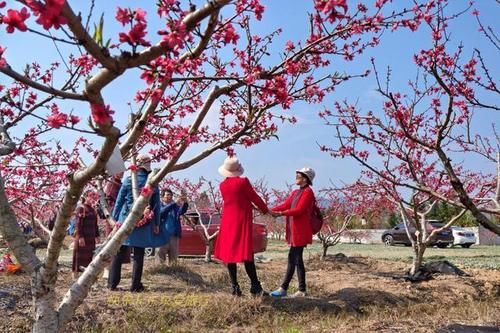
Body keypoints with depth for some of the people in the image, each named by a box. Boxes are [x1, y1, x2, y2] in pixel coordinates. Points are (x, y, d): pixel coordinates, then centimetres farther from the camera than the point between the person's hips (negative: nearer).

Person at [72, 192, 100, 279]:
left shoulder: (92, 209, 15)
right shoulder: (80, 208, -8)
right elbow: (78, 224, -14)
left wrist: (97, 235, 16)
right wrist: (80, 236, -20)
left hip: (91, 238, 7)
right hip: (82, 237, -7)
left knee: (89, 256, 9)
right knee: (80, 255, -3)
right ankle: (75, 275, 4)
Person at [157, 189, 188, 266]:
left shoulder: (176, 206, 11)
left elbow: (182, 211, -10)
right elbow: (162, 211, -18)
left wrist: (185, 203, -33)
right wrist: (175, 203, -31)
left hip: (174, 235, 3)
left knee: (173, 257, 5)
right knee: (161, 254, -1)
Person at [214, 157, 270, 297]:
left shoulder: (223, 185, 6)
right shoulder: (243, 182, -11)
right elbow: (255, 198, -4)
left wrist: (250, 206, 24)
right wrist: (266, 210, 10)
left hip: (228, 223, 5)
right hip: (242, 222, -5)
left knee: (229, 254, 7)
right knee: (246, 254, -5)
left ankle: (235, 287, 10)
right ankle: (255, 287, -5)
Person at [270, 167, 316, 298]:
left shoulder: (308, 192, -9)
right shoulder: (295, 192, 18)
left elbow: (299, 210, -18)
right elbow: (285, 205, 9)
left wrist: (280, 213, -24)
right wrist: (271, 210, -5)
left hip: (300, 231, -9)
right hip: (294, 230, 9)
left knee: (294, 259, -5)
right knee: (295, 259, 10)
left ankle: (284, 288, -2)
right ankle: (302, 290, 16)